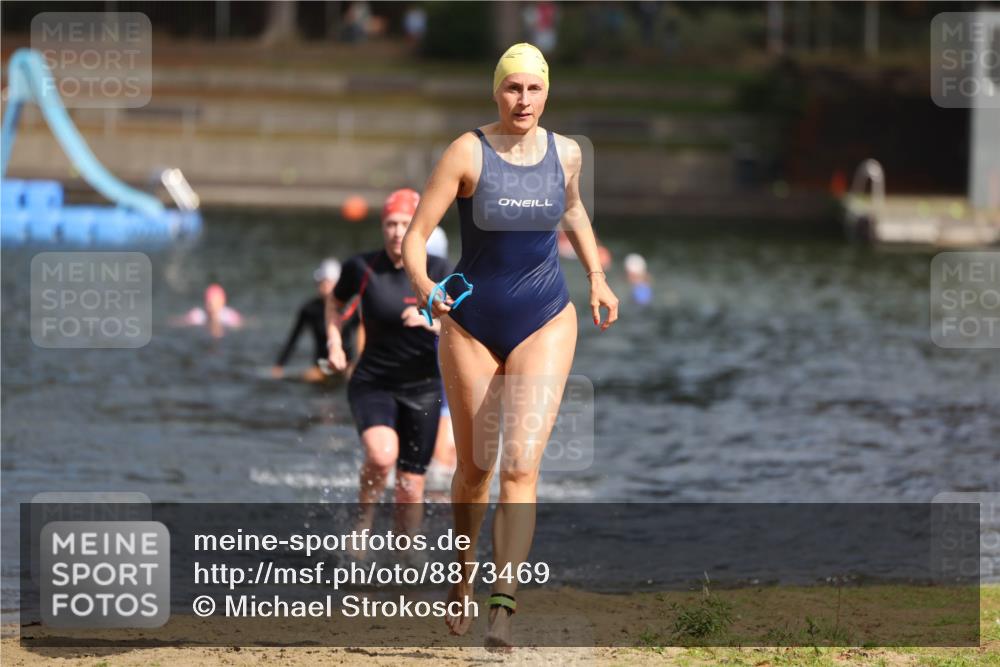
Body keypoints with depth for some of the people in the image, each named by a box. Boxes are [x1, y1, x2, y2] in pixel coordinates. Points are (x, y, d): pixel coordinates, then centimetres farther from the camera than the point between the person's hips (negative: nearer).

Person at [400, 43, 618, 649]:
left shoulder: (565, 153, -2)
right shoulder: (468, 153, -13)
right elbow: (416, 234, -16)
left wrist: (597, 278, 13)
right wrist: (423, 286, -34)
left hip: (545, 323, 1)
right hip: (472, 325, -1)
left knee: (521, 466, -15)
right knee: (474, 468, 12)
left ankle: (504, 606, -21)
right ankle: (464, 579, 38)